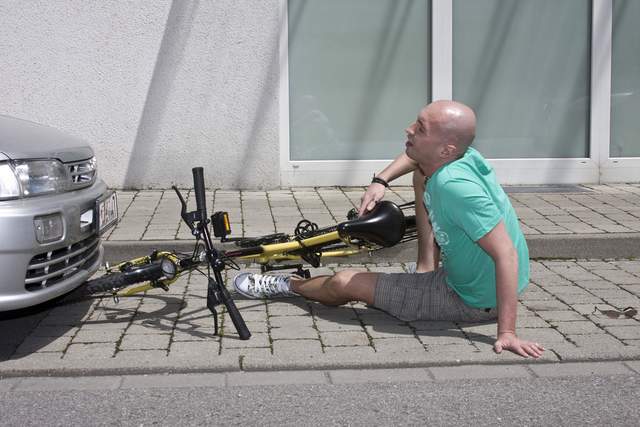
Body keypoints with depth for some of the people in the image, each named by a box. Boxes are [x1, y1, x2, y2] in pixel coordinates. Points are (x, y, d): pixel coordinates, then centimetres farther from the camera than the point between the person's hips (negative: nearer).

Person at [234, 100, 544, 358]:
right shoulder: (460, 155, -9)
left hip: (474, 301, -8)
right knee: (420, 176, 17)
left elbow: (506, 254, -37)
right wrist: (381, 181, -1)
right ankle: (425, 272, 18)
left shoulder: (455, 186, -35)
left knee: (344, 283, -1)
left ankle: (286, 285, 32)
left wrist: (506, 331, -38)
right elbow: (415, 154, 15)